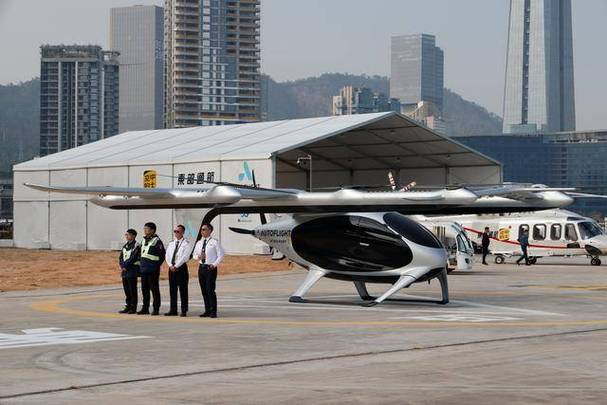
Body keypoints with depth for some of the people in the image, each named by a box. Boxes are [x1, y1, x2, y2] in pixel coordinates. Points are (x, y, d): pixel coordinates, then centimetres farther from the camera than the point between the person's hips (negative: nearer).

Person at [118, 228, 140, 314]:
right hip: (125, 270, 8)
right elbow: (120, 257, 13)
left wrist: (125, 266, -15)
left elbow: (133, 258, -17)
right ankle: (128, 307, 17)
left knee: (132, 290, -4)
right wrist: (122, 266, -4)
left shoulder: (136, 246, -9)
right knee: (126, 290, 11)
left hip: (132, 270, -8)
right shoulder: (125, 245, 16)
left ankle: (133, 308, -1)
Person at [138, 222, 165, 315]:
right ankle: (145, 308, 17)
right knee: (144, 289, 11)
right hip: (143, 269, 8)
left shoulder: (156, 241, -10)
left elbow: (162, 255, -9)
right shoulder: (143, 240, 14)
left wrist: (157, 265, -8)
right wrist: (141, 263, 15)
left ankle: (156, 309, 1)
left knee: (154, 289, -2)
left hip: (153, 270, -8)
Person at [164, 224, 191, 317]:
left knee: (183, 290, -3)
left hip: (181, 268, -6)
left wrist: (176, 266, -15)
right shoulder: (171, 243, 15)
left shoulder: (186, 243, -3)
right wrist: (170, 265, -6)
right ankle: (173, 310, 10)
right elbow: (167, 255, 10)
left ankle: (184, 310, -1)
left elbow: (185, 256, -12)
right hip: (172, 268, 6)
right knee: (172, 289, 6)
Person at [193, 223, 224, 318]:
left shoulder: (214, 242, -4)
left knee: (210, 290, -10)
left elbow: (221, 255, -4)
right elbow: (195, 254, 20)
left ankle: (213, 311, -6)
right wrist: (198, 256, -3)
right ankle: (207, 310, 16)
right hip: (201, 267, 6)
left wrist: (214, 264, -13)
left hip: (210, 268, -6)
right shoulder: (199, 243, 12)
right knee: (204, 290, 8)